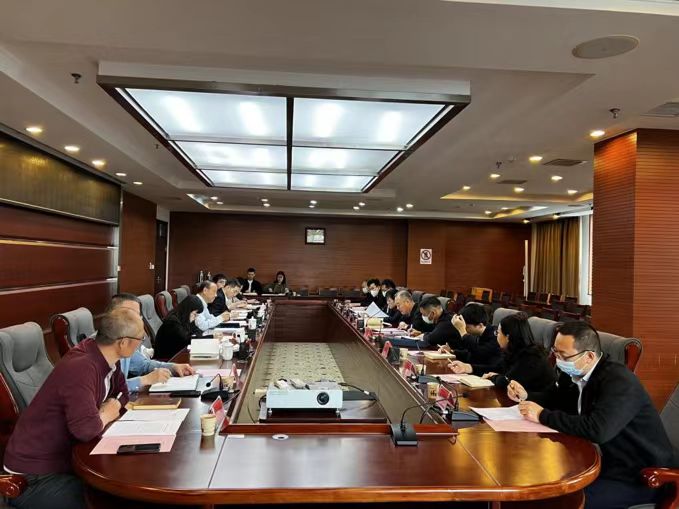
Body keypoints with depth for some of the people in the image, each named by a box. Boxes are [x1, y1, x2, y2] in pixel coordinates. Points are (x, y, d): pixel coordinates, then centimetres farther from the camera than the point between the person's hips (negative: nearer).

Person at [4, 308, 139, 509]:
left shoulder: (107, 357, -2)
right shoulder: (81, 368, -29)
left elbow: (122, 395, 11)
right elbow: (86, 429, -35)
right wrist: (105, 415, -16)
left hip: (66, 457, 8)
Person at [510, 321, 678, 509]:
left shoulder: (619, 381, -26)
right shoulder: (574, 373, -1)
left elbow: (597, 430, -39)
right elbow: (554, 398, 18)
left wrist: (543, 416, -30)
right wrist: (526, 395, -3)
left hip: (642, 474, -8)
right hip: (609, 460, 8)